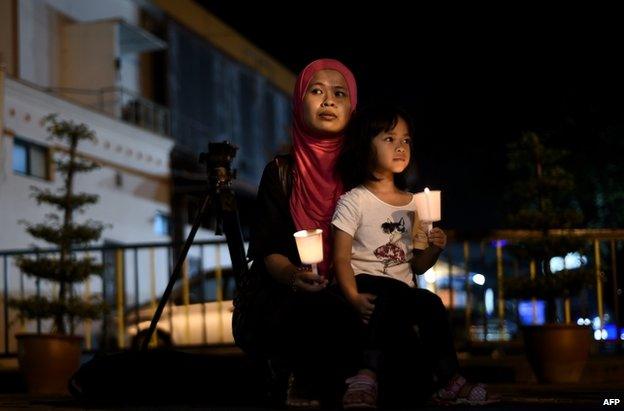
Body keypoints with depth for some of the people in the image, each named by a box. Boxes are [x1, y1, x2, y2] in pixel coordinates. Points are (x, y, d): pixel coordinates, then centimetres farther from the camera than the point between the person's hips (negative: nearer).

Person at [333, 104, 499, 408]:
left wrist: (433, 250, -5)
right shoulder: (354, 201, 1)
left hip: (403, 289, 6)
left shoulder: (414, 205, 17)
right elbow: (341, 258, -7)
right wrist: (354, 298, -25)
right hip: (368, 283, -5)